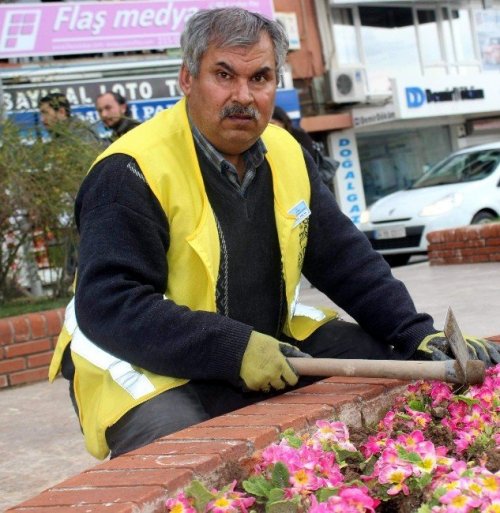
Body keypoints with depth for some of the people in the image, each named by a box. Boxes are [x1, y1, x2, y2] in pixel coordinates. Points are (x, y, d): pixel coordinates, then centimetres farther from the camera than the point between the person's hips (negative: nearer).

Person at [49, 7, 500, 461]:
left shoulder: (287, 155, 5)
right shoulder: (132, 171, -18)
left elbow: (348, 261, 10)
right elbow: (109, 305, -25)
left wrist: (418, 335, -2)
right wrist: (235, 349, -30)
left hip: (272, 350, 7)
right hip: (156, 372, -7)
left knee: (387, 360, 1)